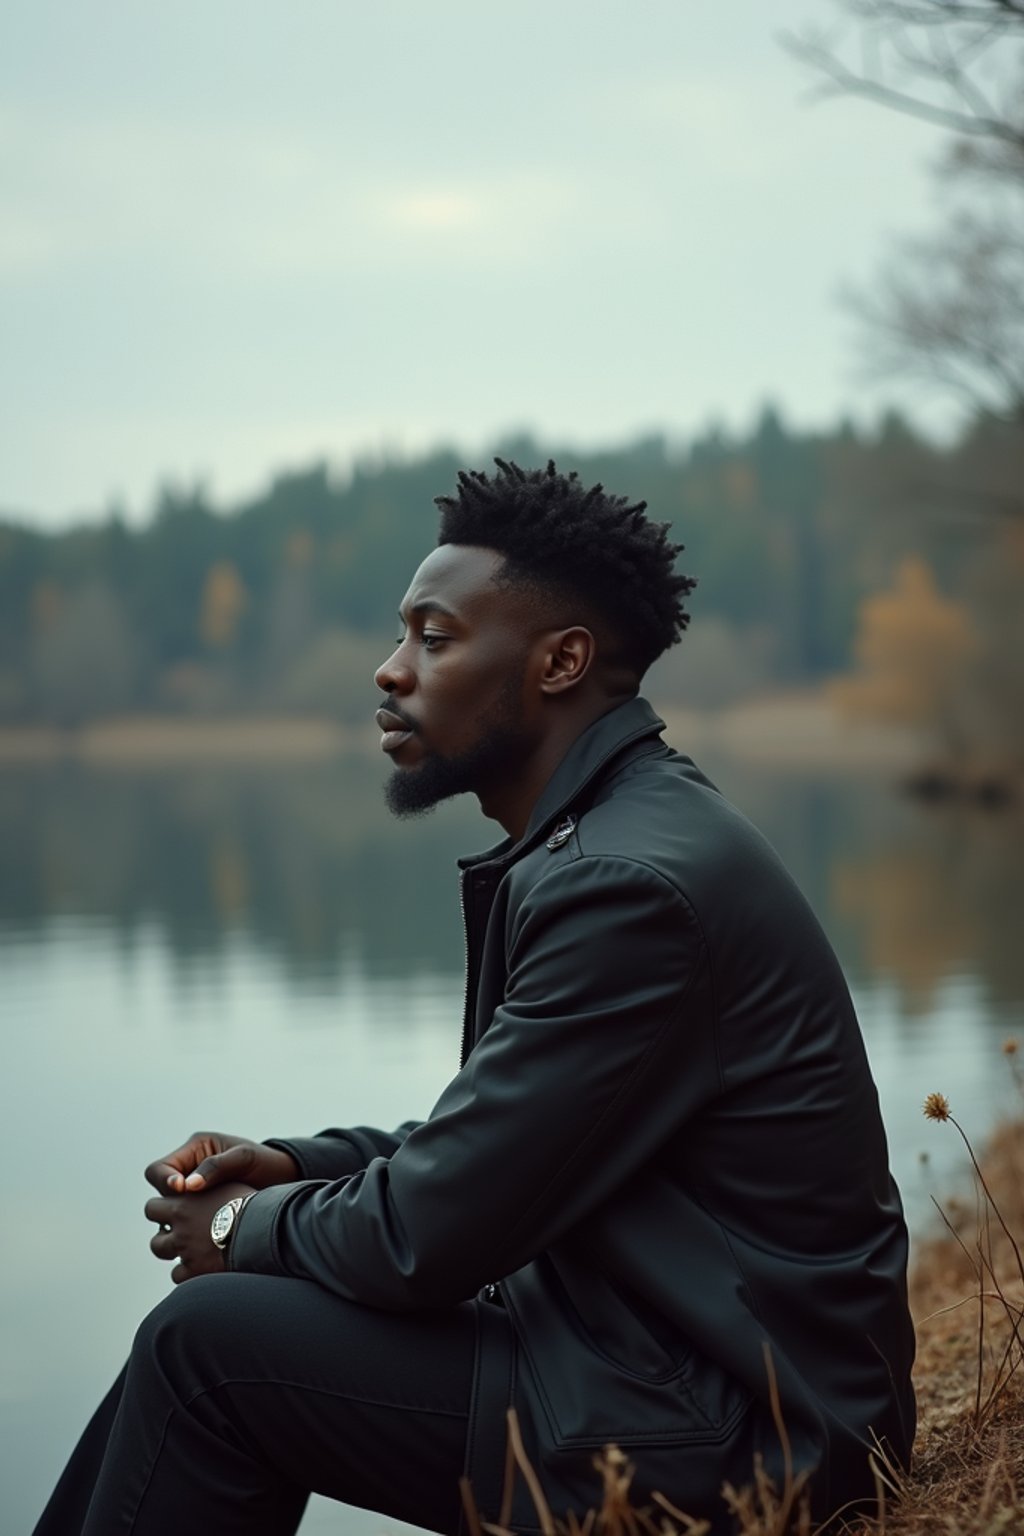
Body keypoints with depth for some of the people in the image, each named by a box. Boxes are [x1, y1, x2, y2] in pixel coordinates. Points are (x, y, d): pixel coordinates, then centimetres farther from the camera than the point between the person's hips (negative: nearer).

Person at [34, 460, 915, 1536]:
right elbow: (494, 1148, 19)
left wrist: (250, 1227, -2)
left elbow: (431, 1235, -21)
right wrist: (295, 1167, 6)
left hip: (722, 1440, -10)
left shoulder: (631, 882, -23)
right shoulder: (603, 840, 10)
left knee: (210, 1345, -11)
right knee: (214, 1324, 9)